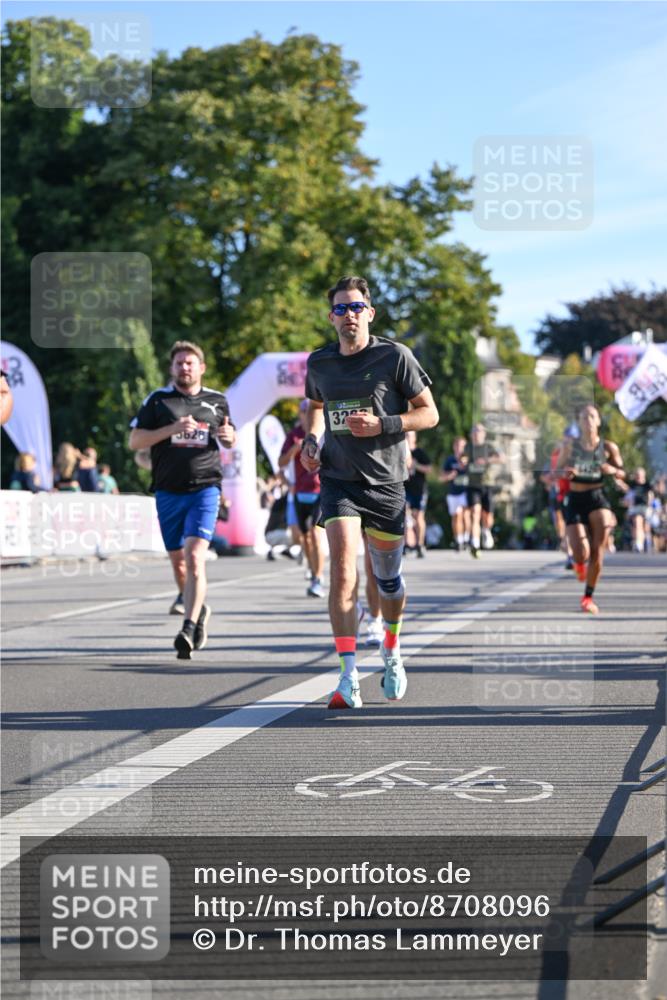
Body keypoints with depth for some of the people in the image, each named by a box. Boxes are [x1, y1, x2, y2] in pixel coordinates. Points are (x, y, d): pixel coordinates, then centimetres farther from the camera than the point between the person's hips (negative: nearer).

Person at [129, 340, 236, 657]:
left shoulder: (217, 401, 10)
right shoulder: (158, 400, 5)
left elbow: (228, 438, 25)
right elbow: (134, 441, -1)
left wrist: (230, 437, 0)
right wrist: (172, 429, -13)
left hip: (205, 489, -2)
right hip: (168, 492, 2)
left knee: (195, 558, -17)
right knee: (177, 559, 12)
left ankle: (189, 628, -22)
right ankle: (196, 607, 37)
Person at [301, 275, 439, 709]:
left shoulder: (395, 356, -6)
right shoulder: (319, 363, 5)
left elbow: (429, 413, -3)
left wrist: (382, 424, -17)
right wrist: (311, 439, 6)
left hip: (386, 481, -1)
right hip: (338, 479, 1)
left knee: (388, 576, 11)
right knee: (343, 568, -17)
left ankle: (392, 652, 40)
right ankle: (349, 677, -19)